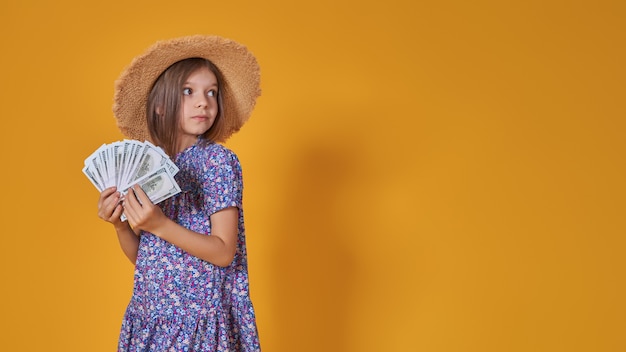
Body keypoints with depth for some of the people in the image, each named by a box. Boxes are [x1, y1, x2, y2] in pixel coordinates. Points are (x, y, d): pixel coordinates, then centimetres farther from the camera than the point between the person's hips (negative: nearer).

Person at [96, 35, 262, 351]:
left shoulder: (218, 160, -10)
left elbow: (224, 252, -16)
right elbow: (141, 258, 9)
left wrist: (160, 226, -23)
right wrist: (120, 224, -8)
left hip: (200, 320, -5)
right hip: (149, 315, 5)